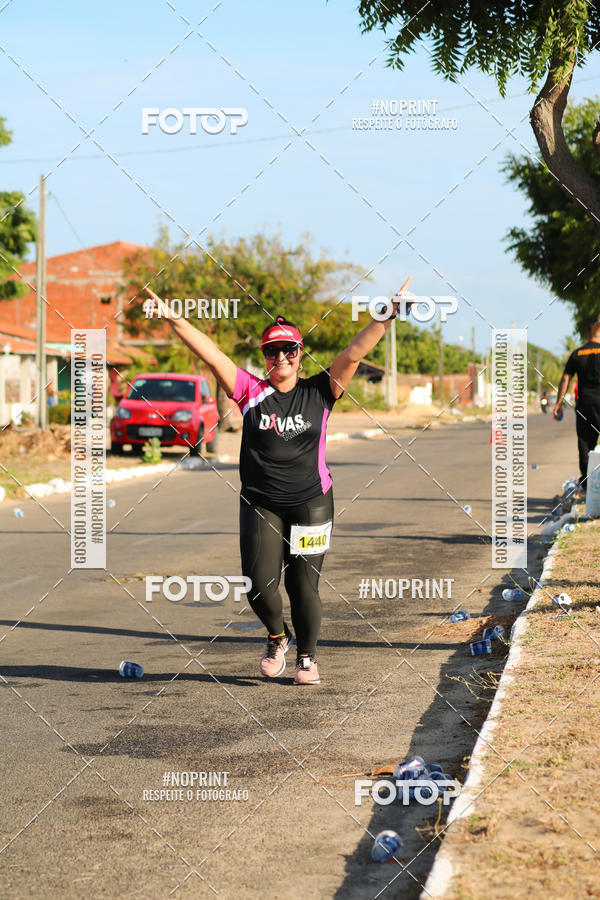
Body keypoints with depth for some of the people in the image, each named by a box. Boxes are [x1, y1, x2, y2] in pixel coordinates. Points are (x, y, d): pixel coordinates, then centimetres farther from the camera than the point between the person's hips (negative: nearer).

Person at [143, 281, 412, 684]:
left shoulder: (319, 393, 1)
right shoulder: (251, 391, 1)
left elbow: (354, 353, -8)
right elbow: (212, 354, -6)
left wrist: (387, 318, -16)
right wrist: (173, 320, -13)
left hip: (311, 503, -1)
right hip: (261, 505, 1)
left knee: (304, 586, 1)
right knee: (260, 584, -4)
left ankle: (307, 655, 23)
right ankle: (277, 636, 27)